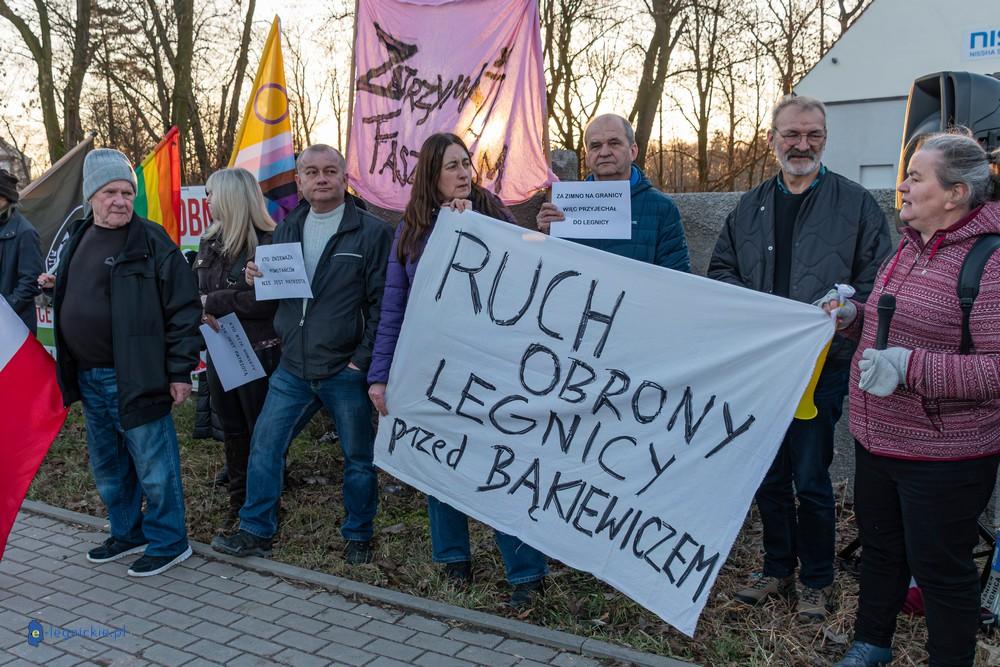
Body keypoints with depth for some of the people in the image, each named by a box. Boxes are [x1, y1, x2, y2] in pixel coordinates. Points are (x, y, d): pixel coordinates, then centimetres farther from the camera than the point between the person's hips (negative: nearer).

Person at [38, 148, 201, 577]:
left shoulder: (151, 242, -11)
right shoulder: (80, 238, 13)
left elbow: (183, 308, -13)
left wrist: (179, 371, -14)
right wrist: (54, 288, 9)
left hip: (132, 378, -8)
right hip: (88, 378, 8)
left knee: (153, 466, 2)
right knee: (107, 468, 20)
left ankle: (168, 542, 18)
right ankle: (126, 533, 37)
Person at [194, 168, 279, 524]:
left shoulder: (267, 242, -15)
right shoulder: (209, 242, 8)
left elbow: (268, 301, -23)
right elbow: (195, 290, 10)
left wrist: (214, 302, -17)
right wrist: (200, 311, -13)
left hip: (258, 352, -7)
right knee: (232, 430, 18)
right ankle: (239, 503, 32)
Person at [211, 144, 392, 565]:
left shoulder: (371, 231, -8)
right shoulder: (287, 228, 10)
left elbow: (382, 302, -10)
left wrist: (363, 358, -15)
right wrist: (258, 279, -3)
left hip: (345, 370, -5)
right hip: (292, 368, 5)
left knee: (358, 457, 8)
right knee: (264, 445, 8)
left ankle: (359, 537, 27)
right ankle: (256, 532, 24)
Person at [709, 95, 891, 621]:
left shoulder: (855, 203, -1)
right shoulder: (751, 207, 11)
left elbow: (876, 282, -3)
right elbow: (720, 270, 12)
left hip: (823, 363, -4)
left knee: (811, 479, 2)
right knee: (767, 476, 13)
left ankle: (816, 580, 22)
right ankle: (777, 569, 31)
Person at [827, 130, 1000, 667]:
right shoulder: (910, 247, 9)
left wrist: (911, 366, -30)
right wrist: (854, 317, 6)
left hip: (943, 453, -8)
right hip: (876, 439, 9)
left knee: (940, 568, 7)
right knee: (880, 547, 23)